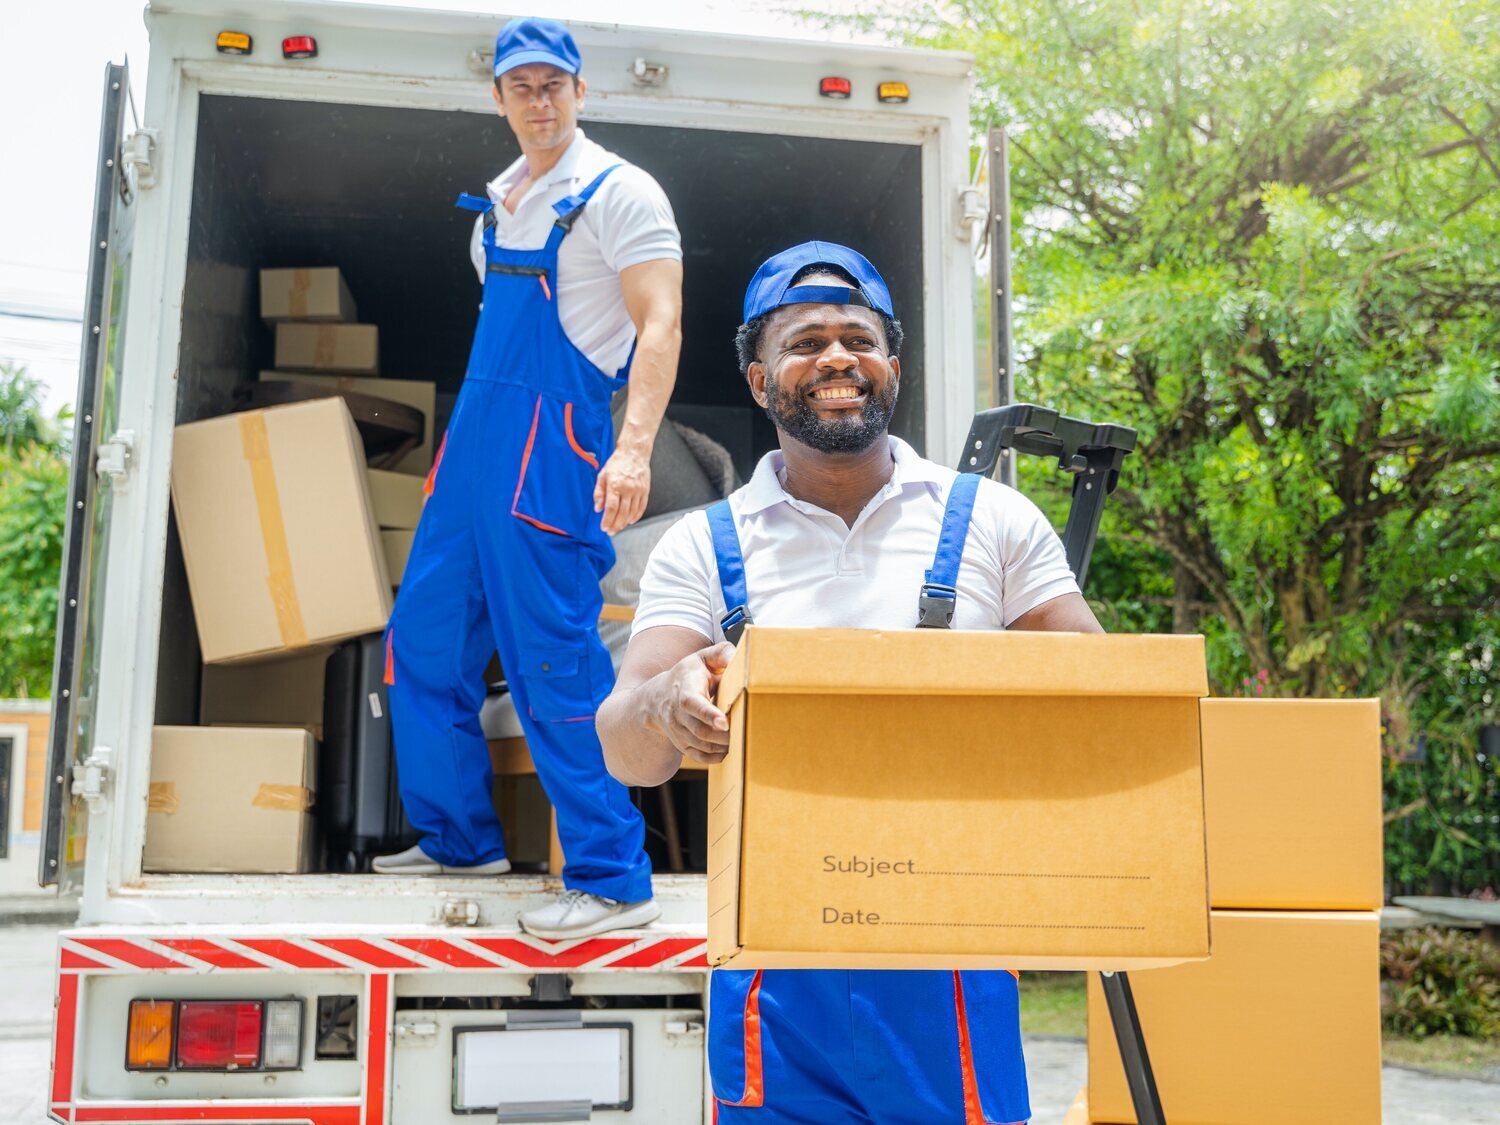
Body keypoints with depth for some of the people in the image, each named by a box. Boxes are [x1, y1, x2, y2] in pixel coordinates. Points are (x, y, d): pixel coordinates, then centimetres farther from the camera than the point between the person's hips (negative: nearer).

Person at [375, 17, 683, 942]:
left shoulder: (618, 193, -6)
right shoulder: (499, 199, 19)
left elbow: (661, 324, -16)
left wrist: (634, 448, -29)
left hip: (552, 447, -9)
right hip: (475, 438, 9)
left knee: (556, 668, -8)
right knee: (423, 644, 13)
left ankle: (615, 882, 1)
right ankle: (460, 840, 28)